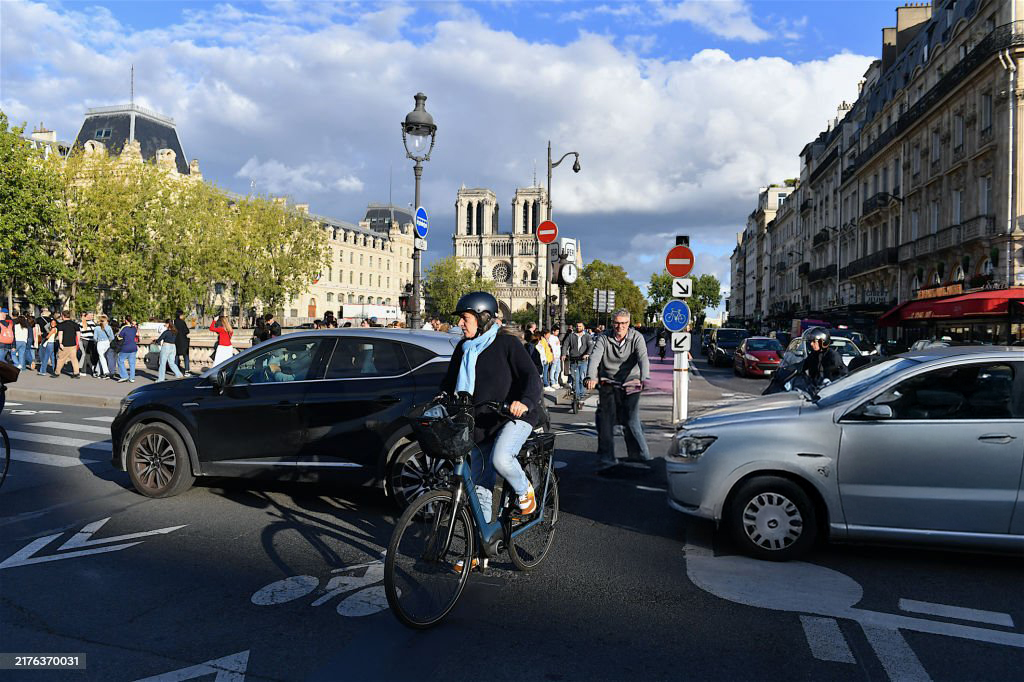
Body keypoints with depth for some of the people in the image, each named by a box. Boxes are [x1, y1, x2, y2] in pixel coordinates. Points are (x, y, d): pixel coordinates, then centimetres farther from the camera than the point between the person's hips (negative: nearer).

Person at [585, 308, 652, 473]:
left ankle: (641, 458, 7)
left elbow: (643, 358, -19)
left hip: (630, 385, -1)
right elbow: (595, 357, -17)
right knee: (606, 422, -3)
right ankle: (606, 462, 4)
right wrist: (591, 377, -36)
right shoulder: (604, 338, -3)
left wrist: (644, 378, -37)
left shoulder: (636, 338, -4)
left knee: (632, 421, -7)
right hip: (608, 385, 1)